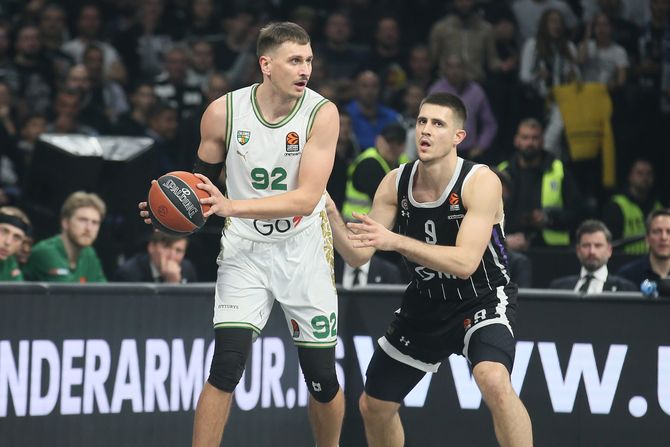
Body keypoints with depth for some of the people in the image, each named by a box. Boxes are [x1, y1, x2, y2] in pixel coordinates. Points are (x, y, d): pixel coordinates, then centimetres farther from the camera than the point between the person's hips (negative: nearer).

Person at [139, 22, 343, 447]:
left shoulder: (322, 113, -15)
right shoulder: (223, 112, -10)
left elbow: (306, 198, -23)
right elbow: (203, 179, 8)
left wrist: (232, 206, -33)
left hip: (304, 249, 0)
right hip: (245, 249, 0)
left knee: (322, 376, 5)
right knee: (226, 366, -15)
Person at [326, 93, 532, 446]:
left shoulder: (480, 182, -23)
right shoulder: (396, 183, -8)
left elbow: (464, 263, -32)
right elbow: (357, 255, -6)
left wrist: (394, 241, -40)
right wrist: (330, 214, -24)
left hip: (482, 300, -6)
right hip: (425, 304, 6)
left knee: (494, 380, -35)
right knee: (373, 405, 11)